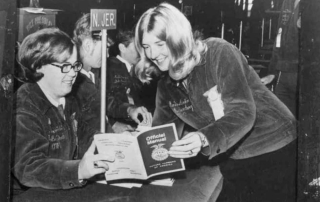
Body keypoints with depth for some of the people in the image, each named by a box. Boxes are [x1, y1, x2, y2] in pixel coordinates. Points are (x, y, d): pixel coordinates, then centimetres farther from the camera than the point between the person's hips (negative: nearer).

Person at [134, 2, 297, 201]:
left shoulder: (219, 53, -17)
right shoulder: (166, 86, 2)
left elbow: (243, 113, -25)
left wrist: (203, 139, -40)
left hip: (276, 152, -5)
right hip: (233, 163, 5)